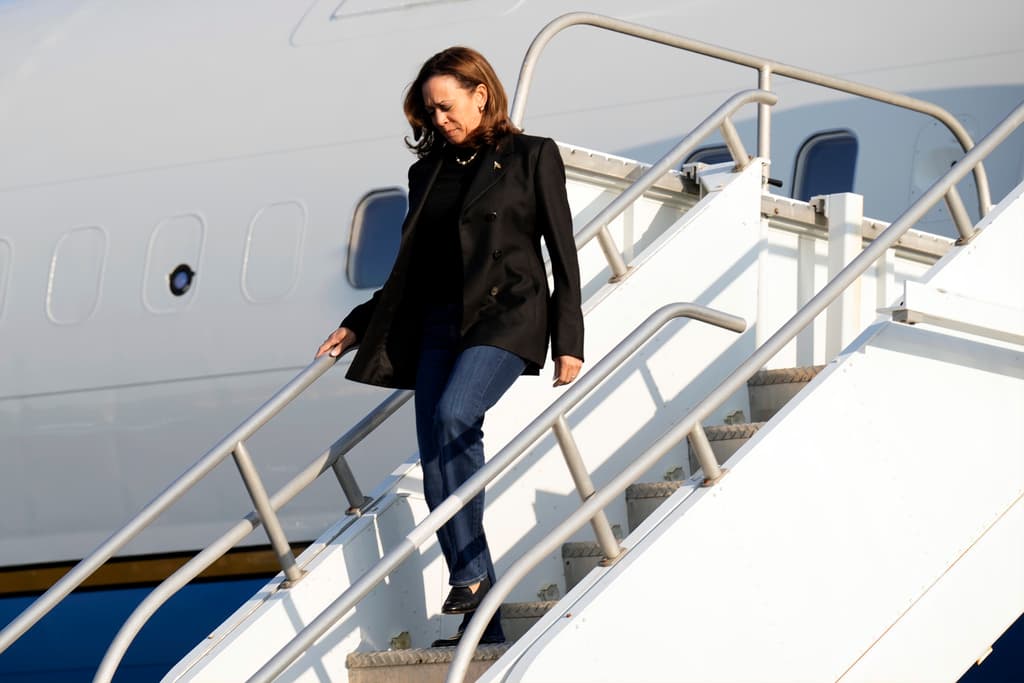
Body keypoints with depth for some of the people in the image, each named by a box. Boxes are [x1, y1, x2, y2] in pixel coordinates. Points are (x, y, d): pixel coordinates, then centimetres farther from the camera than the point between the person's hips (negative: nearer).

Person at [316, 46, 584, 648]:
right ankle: (482, 622, -5)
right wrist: (358, 326, 18)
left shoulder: (531, 157, 4)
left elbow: (563, 253, 1)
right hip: (437, 323, 6)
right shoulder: (429, 172, 18)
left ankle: (473, 573, -25)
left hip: (507, 314, -6)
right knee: (437, 462, -6)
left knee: (452, 416, -31)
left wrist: (569, 341, -6)